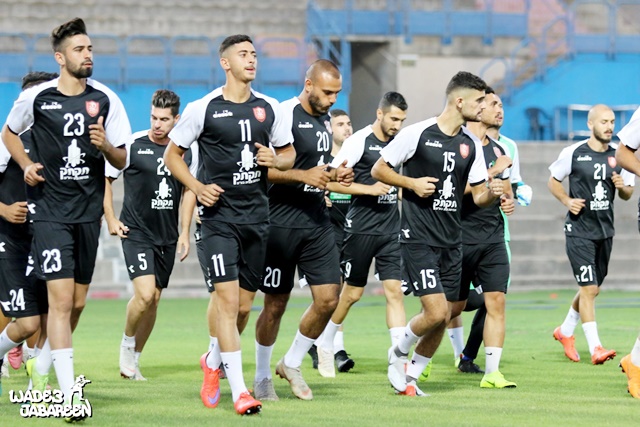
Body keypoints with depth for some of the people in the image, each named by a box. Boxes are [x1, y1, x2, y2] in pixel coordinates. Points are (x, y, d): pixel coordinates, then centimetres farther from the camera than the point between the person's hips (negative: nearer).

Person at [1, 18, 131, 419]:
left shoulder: (106, 99, 0)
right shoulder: (36, 98, -4)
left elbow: (122, 160, 5)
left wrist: (105, 146, -15)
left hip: (89, 212, 3)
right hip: (51, 210, -3)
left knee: (78, 302, 11)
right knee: (60, 299, -14)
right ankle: (69, 393, -17)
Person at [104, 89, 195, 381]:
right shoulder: (133, 145, -8)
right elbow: (104, 178, 1)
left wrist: (184, 233, 11)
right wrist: (110, 219, -4)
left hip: (167, 236, 4)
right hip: (136, 233, -4)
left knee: (153, 299, 7)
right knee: (145, 294, -18)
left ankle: (134, 359, 20)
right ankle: (127, 344, 7)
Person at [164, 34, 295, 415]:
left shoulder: (270, 108, 7)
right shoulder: (203, 109, -4)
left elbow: (289, 154, 18)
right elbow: (172, 154, 4)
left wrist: (276, 161, -5)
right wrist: (197, 187, -10)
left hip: (257, 213, 4)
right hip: (219, 214, -4)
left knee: (244, 304, 9)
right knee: (228, 297, -14)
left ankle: (214, 362, 36)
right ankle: (239, 390, -12)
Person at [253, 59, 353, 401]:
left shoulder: (324, 119, 14)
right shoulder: (285, 115, -13)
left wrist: (333, 174, 7)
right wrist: (303, 175, -24)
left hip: (317, 219, 7)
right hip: (282, 222, -7)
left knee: (328, 299, -1)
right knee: (276, 304, 1)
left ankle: (292, 364, 18)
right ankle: (262, 377, 17)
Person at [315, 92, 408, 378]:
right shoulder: (360, 141, -10)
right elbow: (331, 180, -15)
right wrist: (369, 189, -19)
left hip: (391, 229, 5)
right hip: (361, 228, -5)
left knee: (394, 290, -5)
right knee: (352, 293, 4)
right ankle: (325, 344, 26)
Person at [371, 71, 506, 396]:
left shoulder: (471, 145, 8)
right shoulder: (417, 134, -9)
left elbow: (477, 195, 13)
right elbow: (378, 170, -1)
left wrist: (491, 193, -10)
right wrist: (412, 183, -15)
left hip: (450, 241, 7)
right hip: (418, 238, -7)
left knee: (448, 312, 7)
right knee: (437, 312, -16)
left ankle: (411, 375, 23)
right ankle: (397, 355, 10)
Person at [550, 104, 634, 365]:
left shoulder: (618, 156, 4)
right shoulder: (573, 153, -6)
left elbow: (628, 194, 13)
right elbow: (553, 181, 5)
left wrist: (622, 187, -10)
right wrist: (567, 200, -12)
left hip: (605, 231, 5)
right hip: (579, 230, -5)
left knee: (593, 289, 14)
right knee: (588, 288, -12)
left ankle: (565, 331, 36)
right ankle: (595, 348, -12)